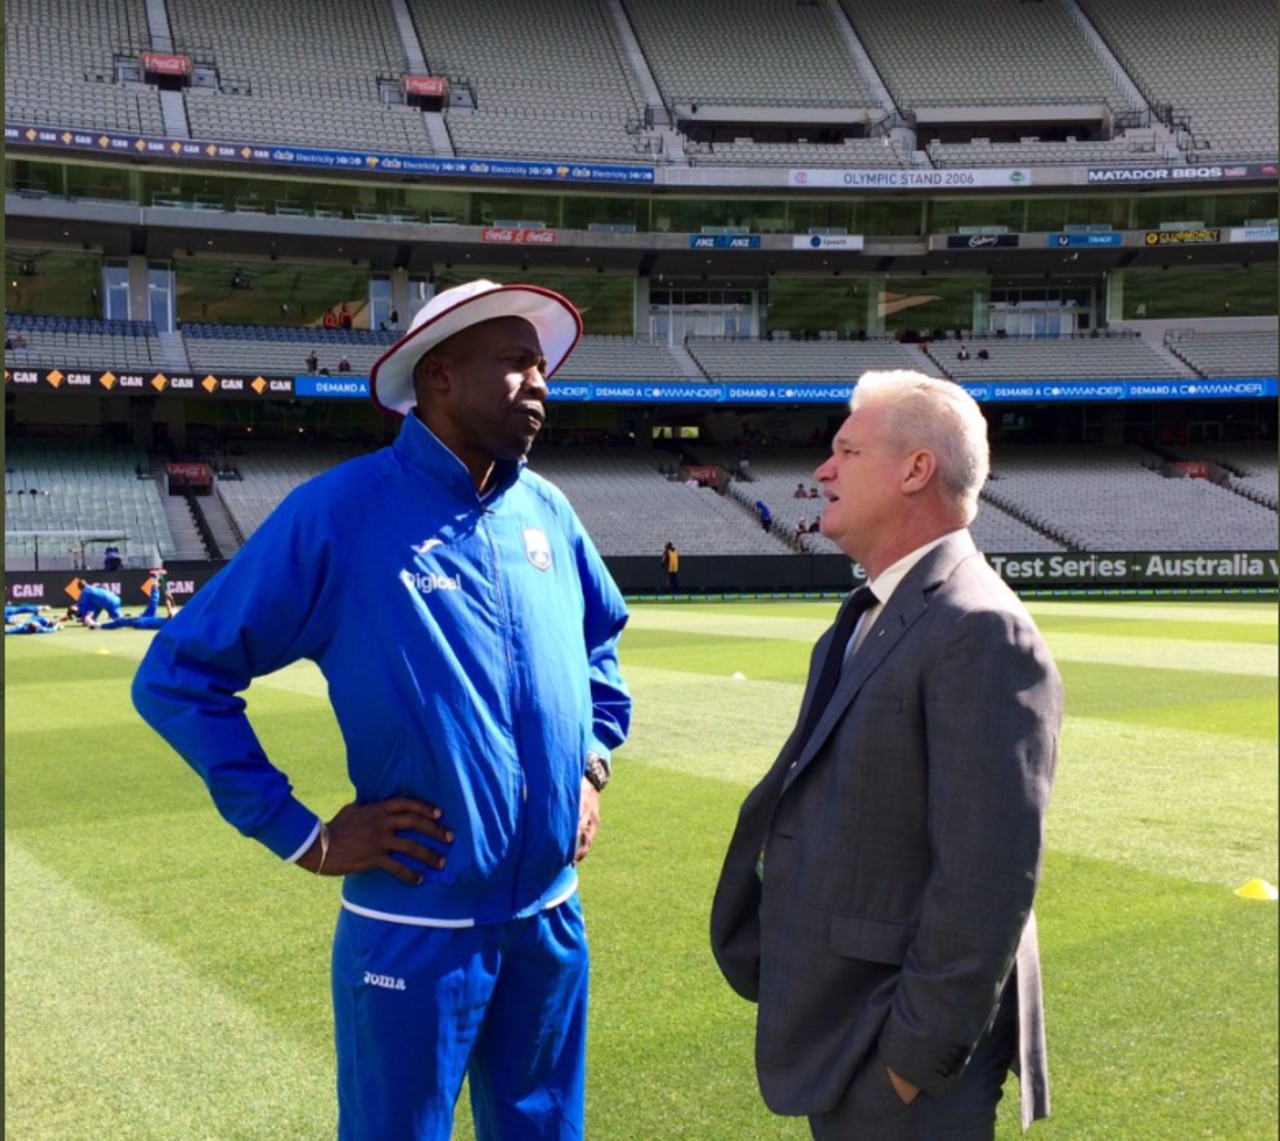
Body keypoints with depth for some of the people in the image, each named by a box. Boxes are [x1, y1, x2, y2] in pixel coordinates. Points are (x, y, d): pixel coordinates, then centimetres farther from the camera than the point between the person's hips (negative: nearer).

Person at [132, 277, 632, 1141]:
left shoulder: (546, 511, 3)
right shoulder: (340, 513, -14)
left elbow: (600, 641, 23)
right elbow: (177, 677, -11)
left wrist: (594, 765, 11)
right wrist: (301, 835, -12)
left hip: (551, 919, 6)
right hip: (417, 929, -5)